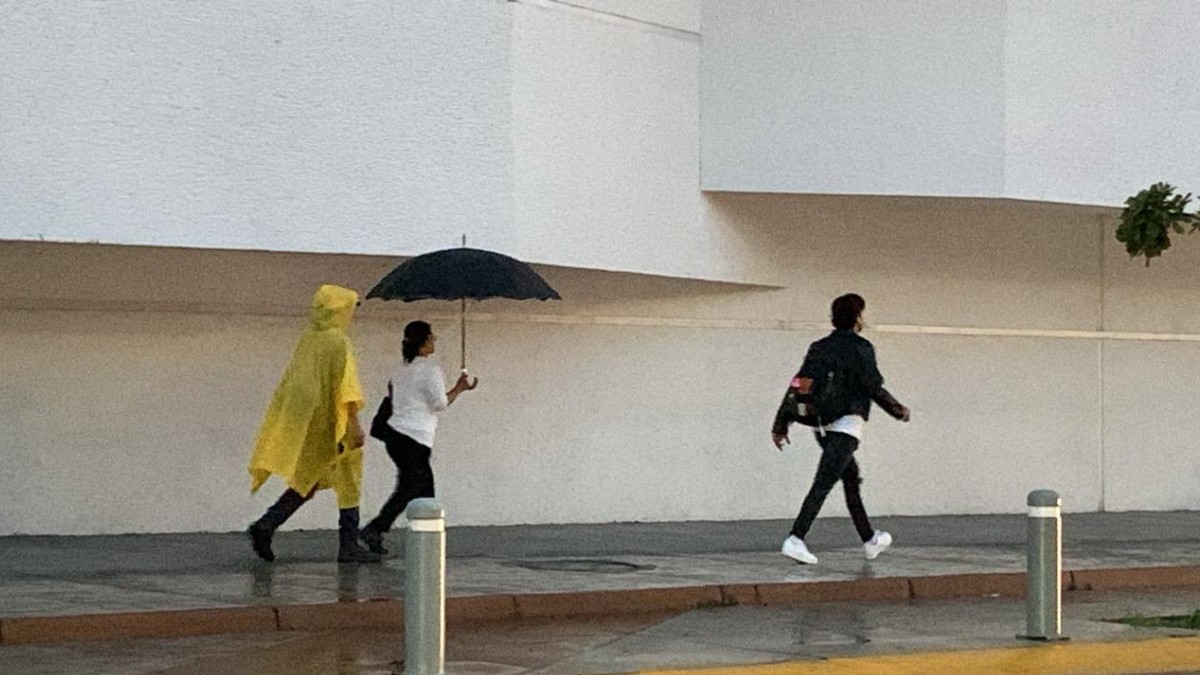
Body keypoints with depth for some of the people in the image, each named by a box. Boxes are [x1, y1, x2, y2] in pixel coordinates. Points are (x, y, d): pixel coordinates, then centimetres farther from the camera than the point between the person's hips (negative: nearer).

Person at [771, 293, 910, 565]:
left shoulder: (818, 348, 12)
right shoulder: (860, 347, -6)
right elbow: (874, 388, -9)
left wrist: (781, 424, 11)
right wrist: (899, 412, 6)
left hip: (822, 425, 7)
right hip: (847, 423, -7)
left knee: (851, 479, 20)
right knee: (823, 483, -12)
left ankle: (870, 540, 30)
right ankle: (796, 539, -22)